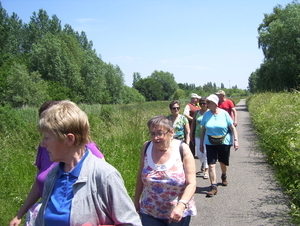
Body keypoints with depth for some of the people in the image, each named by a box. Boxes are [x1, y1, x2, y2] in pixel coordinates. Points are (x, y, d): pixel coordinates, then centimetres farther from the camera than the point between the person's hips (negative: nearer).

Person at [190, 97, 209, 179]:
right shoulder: (197, 112, 7)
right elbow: (193, 123, 14)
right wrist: (191, 134, 13)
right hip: (198, 135, 4)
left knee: (206, 153, -3)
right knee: (199, 153, 7)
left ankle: (206, 171, 7)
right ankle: (203, 163, 39)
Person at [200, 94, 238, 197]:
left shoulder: (224, 113, -7)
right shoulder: (206, 114, -2)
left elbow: (232, 128, -3)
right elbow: (203, 130, 5)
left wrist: (235, 140, -11)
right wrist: (201, 143, 7)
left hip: (224, 142, -1)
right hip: (210, 143, 1)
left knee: (223, 162, 14)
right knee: (211, 164, -8)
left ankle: (224, 176, 46)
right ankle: (214, 187, -3)